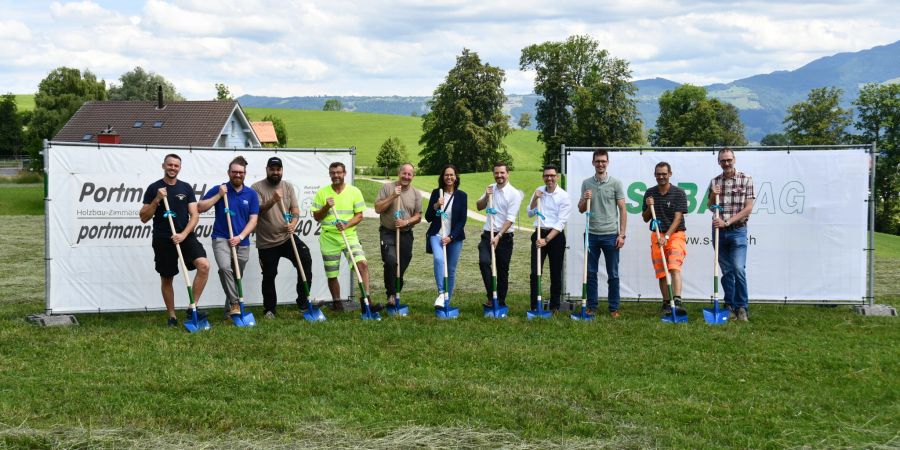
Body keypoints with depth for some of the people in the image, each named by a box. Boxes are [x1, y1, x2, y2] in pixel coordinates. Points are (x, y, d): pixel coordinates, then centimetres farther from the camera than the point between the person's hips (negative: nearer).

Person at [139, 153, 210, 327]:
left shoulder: (186, 188, 6)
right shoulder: (153, 188, 1)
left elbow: (194, 215, 1)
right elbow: (144, 218, 0)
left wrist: (184, 234, -14)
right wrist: (157, 200, -14)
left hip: (185, 236, 1)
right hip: (162, 239, -1)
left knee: (204, 265, -20)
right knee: (166, 278, 7)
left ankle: (192, 307, -11)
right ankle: (172, 316, 22)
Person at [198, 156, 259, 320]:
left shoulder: (251, 194, 5)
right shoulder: (218, 189, 2)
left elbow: (253, 220, 1)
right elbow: (200, 207, -2)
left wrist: (240, 237, -12)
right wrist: (218, 195, -10)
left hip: (242, 242, 3)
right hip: (221, 238, -2)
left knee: (236, 277, 8)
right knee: (225, 267, -28)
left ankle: (229, 310, 22)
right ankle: (235, 303, -20)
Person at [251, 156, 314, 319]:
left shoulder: (288, 186, 6)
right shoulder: (256, 188, -5)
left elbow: (295, 211, 3)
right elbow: (257, 210, -17)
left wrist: (292, 224, -18)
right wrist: (273, 200, -32)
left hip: (287, 237, 2)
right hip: (266, 242, -2)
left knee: (306, 259, -17)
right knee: (269, 276, 5)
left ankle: (303, 300, -6)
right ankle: (270, 309, 23)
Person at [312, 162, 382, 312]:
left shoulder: (354, 192, 2)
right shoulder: (322, 193, 3)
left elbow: (359, 215, 0)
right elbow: (316, 217, 5)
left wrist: (346, 225, -17)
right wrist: (326, 207, -13)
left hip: (349, 236, -1)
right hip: (329, 238, 1)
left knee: (362, 264, -20)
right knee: (331, 275, 6)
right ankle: (337, 303, 24)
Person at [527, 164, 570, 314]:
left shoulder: (564, 196, -7)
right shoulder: (538, 191, 7)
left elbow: (561, 222, -12)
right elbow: (530, 213, 11)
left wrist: (546, 240, -20)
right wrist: (535, 199, -7)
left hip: (556, 236, -3)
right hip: (539, 234, 3)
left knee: (556, 273, 5)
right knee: (535, 272, -4)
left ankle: (554, 307, 15)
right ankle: (534, 307, 1)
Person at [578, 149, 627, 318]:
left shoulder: (616, 183, -1)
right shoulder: (586, 183, 8)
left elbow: (622, 210, -1)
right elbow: (581, 209, 14)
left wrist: (621, 234, -7)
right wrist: (584, 199, -8)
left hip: (610, 235, -2)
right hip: (591, 235, 3)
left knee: (613, 274, 4)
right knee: (590, 273, 7)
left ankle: (614, 308, 12)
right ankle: (591, 306, 16)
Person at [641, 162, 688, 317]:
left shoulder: (679, 193, -4)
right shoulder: (650, 193, 8)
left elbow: (677, 218, -10)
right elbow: (645, 218, 13)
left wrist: (666, 236, -19)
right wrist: (649, 207, -9)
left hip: (675, 234, -4)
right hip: (657, 236, 4)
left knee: (674, 268, -19)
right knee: (661, 273, 5)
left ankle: (677, 302, -30)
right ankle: (666, 304, 14)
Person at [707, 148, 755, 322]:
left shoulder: (745, 179, -2)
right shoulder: (714, 182, 9)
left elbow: (748, 208, -7)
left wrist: (728, 222, -14)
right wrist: (712, 196, -4)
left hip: (737, 231, -4)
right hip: (719, 231, 4)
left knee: (738, 269, -13)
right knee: (726, 271, 8)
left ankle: (742, 308, -4)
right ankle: (730, 307, 15)